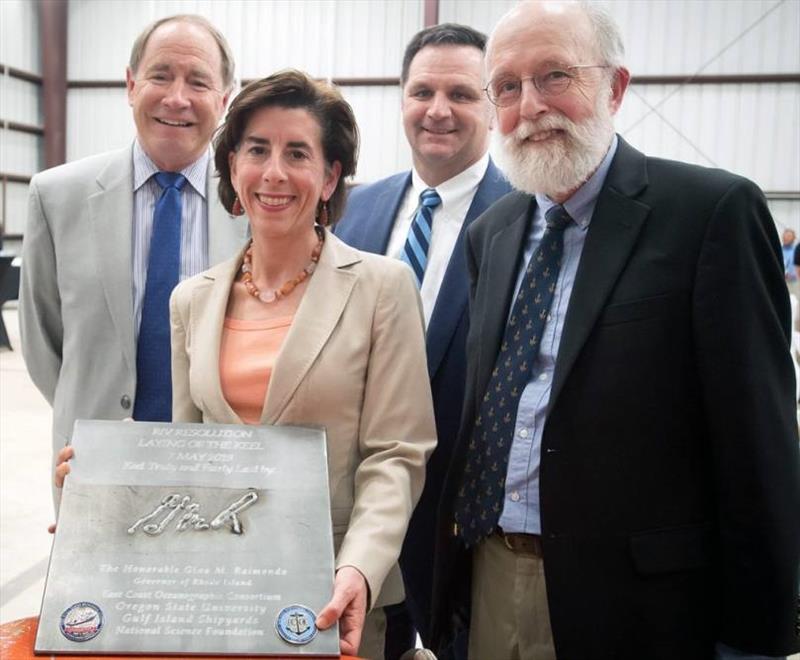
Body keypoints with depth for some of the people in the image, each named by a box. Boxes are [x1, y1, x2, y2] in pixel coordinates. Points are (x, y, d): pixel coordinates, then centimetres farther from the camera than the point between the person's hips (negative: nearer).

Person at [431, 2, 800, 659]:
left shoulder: (715, 210, -11)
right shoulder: (491, 233, 7)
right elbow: (477, 416, 10)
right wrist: (453, 576, 9)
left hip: (632, 602, -5)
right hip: (491, 585, 5)